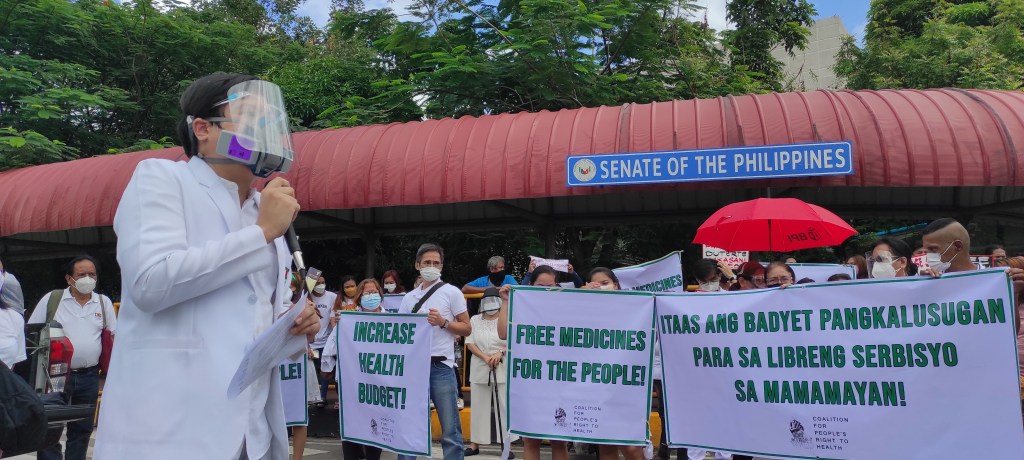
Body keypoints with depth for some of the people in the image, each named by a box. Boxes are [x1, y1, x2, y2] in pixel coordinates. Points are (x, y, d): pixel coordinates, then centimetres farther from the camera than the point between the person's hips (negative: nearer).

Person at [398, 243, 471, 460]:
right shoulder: (409, 298, 14)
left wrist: (443, 322, -13)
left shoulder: (452, 292, 3)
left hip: (441, 367, -4)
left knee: (450, 430, -2)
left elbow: (466, 328, 2)